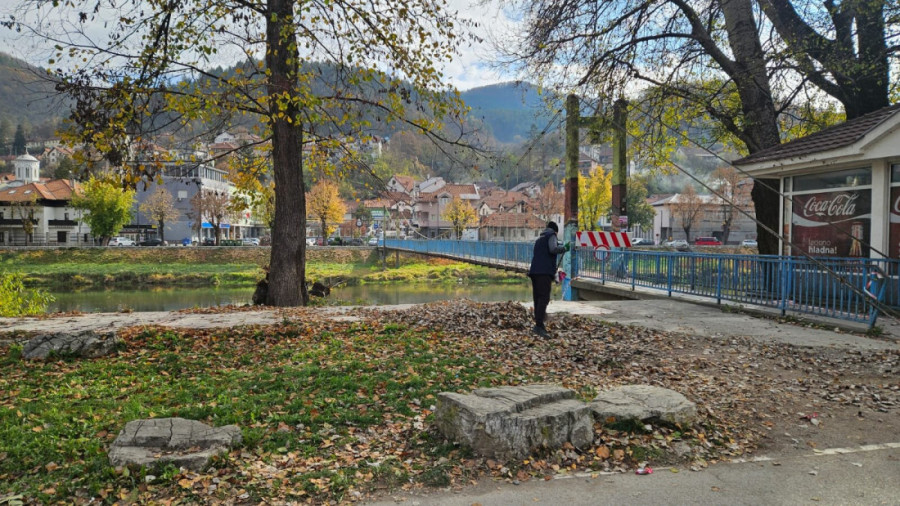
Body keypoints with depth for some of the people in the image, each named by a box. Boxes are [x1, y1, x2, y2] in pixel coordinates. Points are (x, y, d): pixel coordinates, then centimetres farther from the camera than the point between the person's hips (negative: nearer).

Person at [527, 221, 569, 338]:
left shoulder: (540, 239, 28)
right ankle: (539, 325, -24)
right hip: (545, 271, -8)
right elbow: (553, 249, -14)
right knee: (544, 298, -14)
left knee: (538, 298, 8)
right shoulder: (551, 235, 4)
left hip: (534, 271, 8)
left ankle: (539, 324, 9)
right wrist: (565, 248, 2)